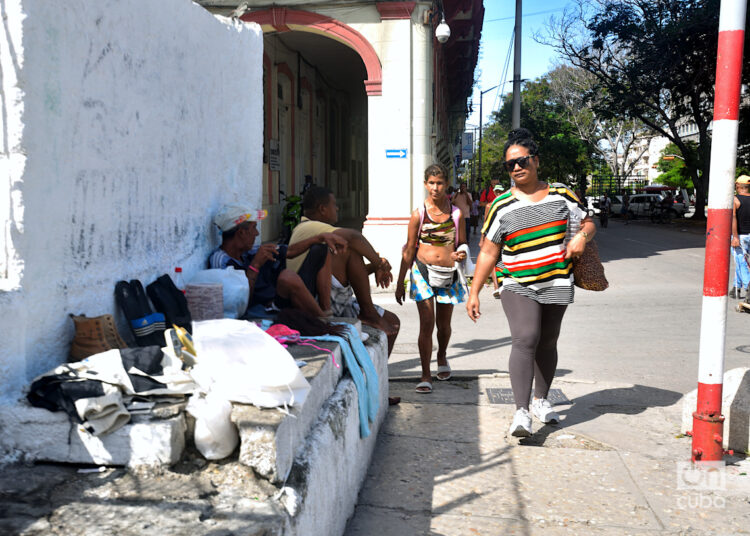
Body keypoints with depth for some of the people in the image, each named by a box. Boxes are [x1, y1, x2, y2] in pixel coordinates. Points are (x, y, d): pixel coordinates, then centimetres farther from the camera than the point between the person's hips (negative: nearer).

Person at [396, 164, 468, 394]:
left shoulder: (456, 213, 2)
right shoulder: (419, 214, -2)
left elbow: (462, 244, 13)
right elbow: (409, 250, 3)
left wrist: (461, 254, -13)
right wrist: (400, 283, 4)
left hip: (448, 274, 2)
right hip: (423, 272, -2)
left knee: (444, 324, 13)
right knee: (427, 323, -9)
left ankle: (442, 357, 43)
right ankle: (425, 375, 0)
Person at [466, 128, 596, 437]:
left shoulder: (561, 195, 6)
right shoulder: (501, 206, 0)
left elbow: (588, 223, 17)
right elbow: (488, 252, 2)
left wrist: (582, 236, -8)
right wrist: (474, 291, -2)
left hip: (556, 284, 3)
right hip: (518, 286, -3)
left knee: (547, 344, 12)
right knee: (525, 339, -20)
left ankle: (541, 400, 31)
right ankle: (521, 412, -21)